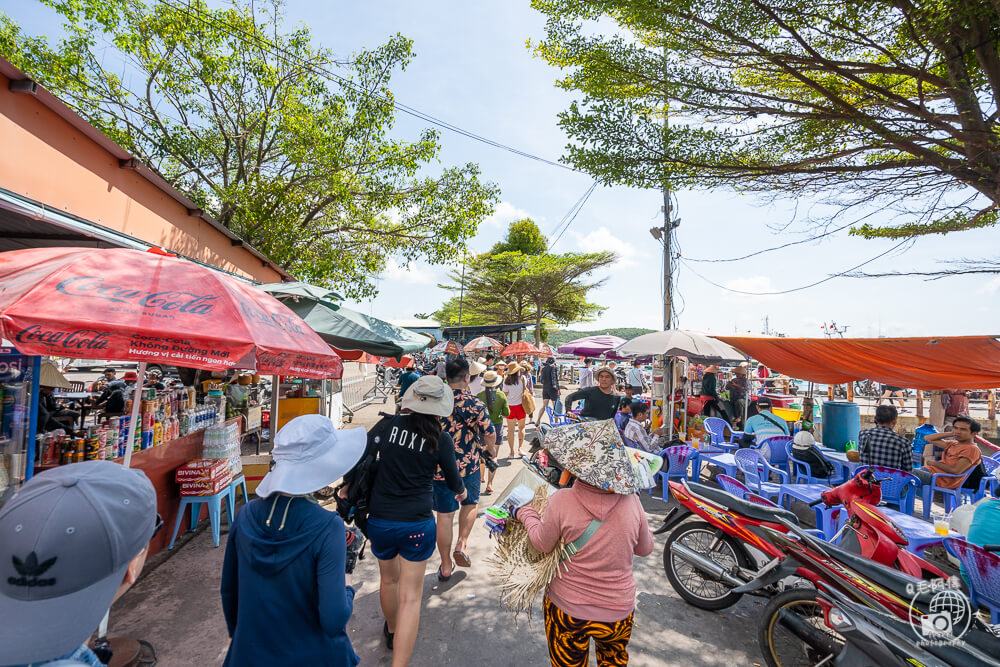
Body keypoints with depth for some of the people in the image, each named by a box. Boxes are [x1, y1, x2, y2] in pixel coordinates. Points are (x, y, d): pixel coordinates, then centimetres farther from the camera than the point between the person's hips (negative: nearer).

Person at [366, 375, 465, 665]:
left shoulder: (391, 424, -9)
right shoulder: (441, 439, -11)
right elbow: (453, 482, 3)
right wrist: (461, 491, 25)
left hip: (379, 520, 4)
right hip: (417, 525, -3)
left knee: (388, 578, 28)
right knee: (410, 596, 9)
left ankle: (392, 630, 54)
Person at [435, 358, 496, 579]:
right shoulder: (474, 403, -12)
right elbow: (490, 434, -9)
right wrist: (491, 449, 12)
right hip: (468, 466, -1)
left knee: (444, 515, 12)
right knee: (470, 503, 26)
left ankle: (446, 566, 23)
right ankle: (461, 545, 16)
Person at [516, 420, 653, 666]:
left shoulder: (561, 501, -27)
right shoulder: (631, 502, -20)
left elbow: (542, 544, -10)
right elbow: (645, 549, -2)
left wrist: (525, 512, 5)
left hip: (567, 609, -1)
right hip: (618, 611, 2)